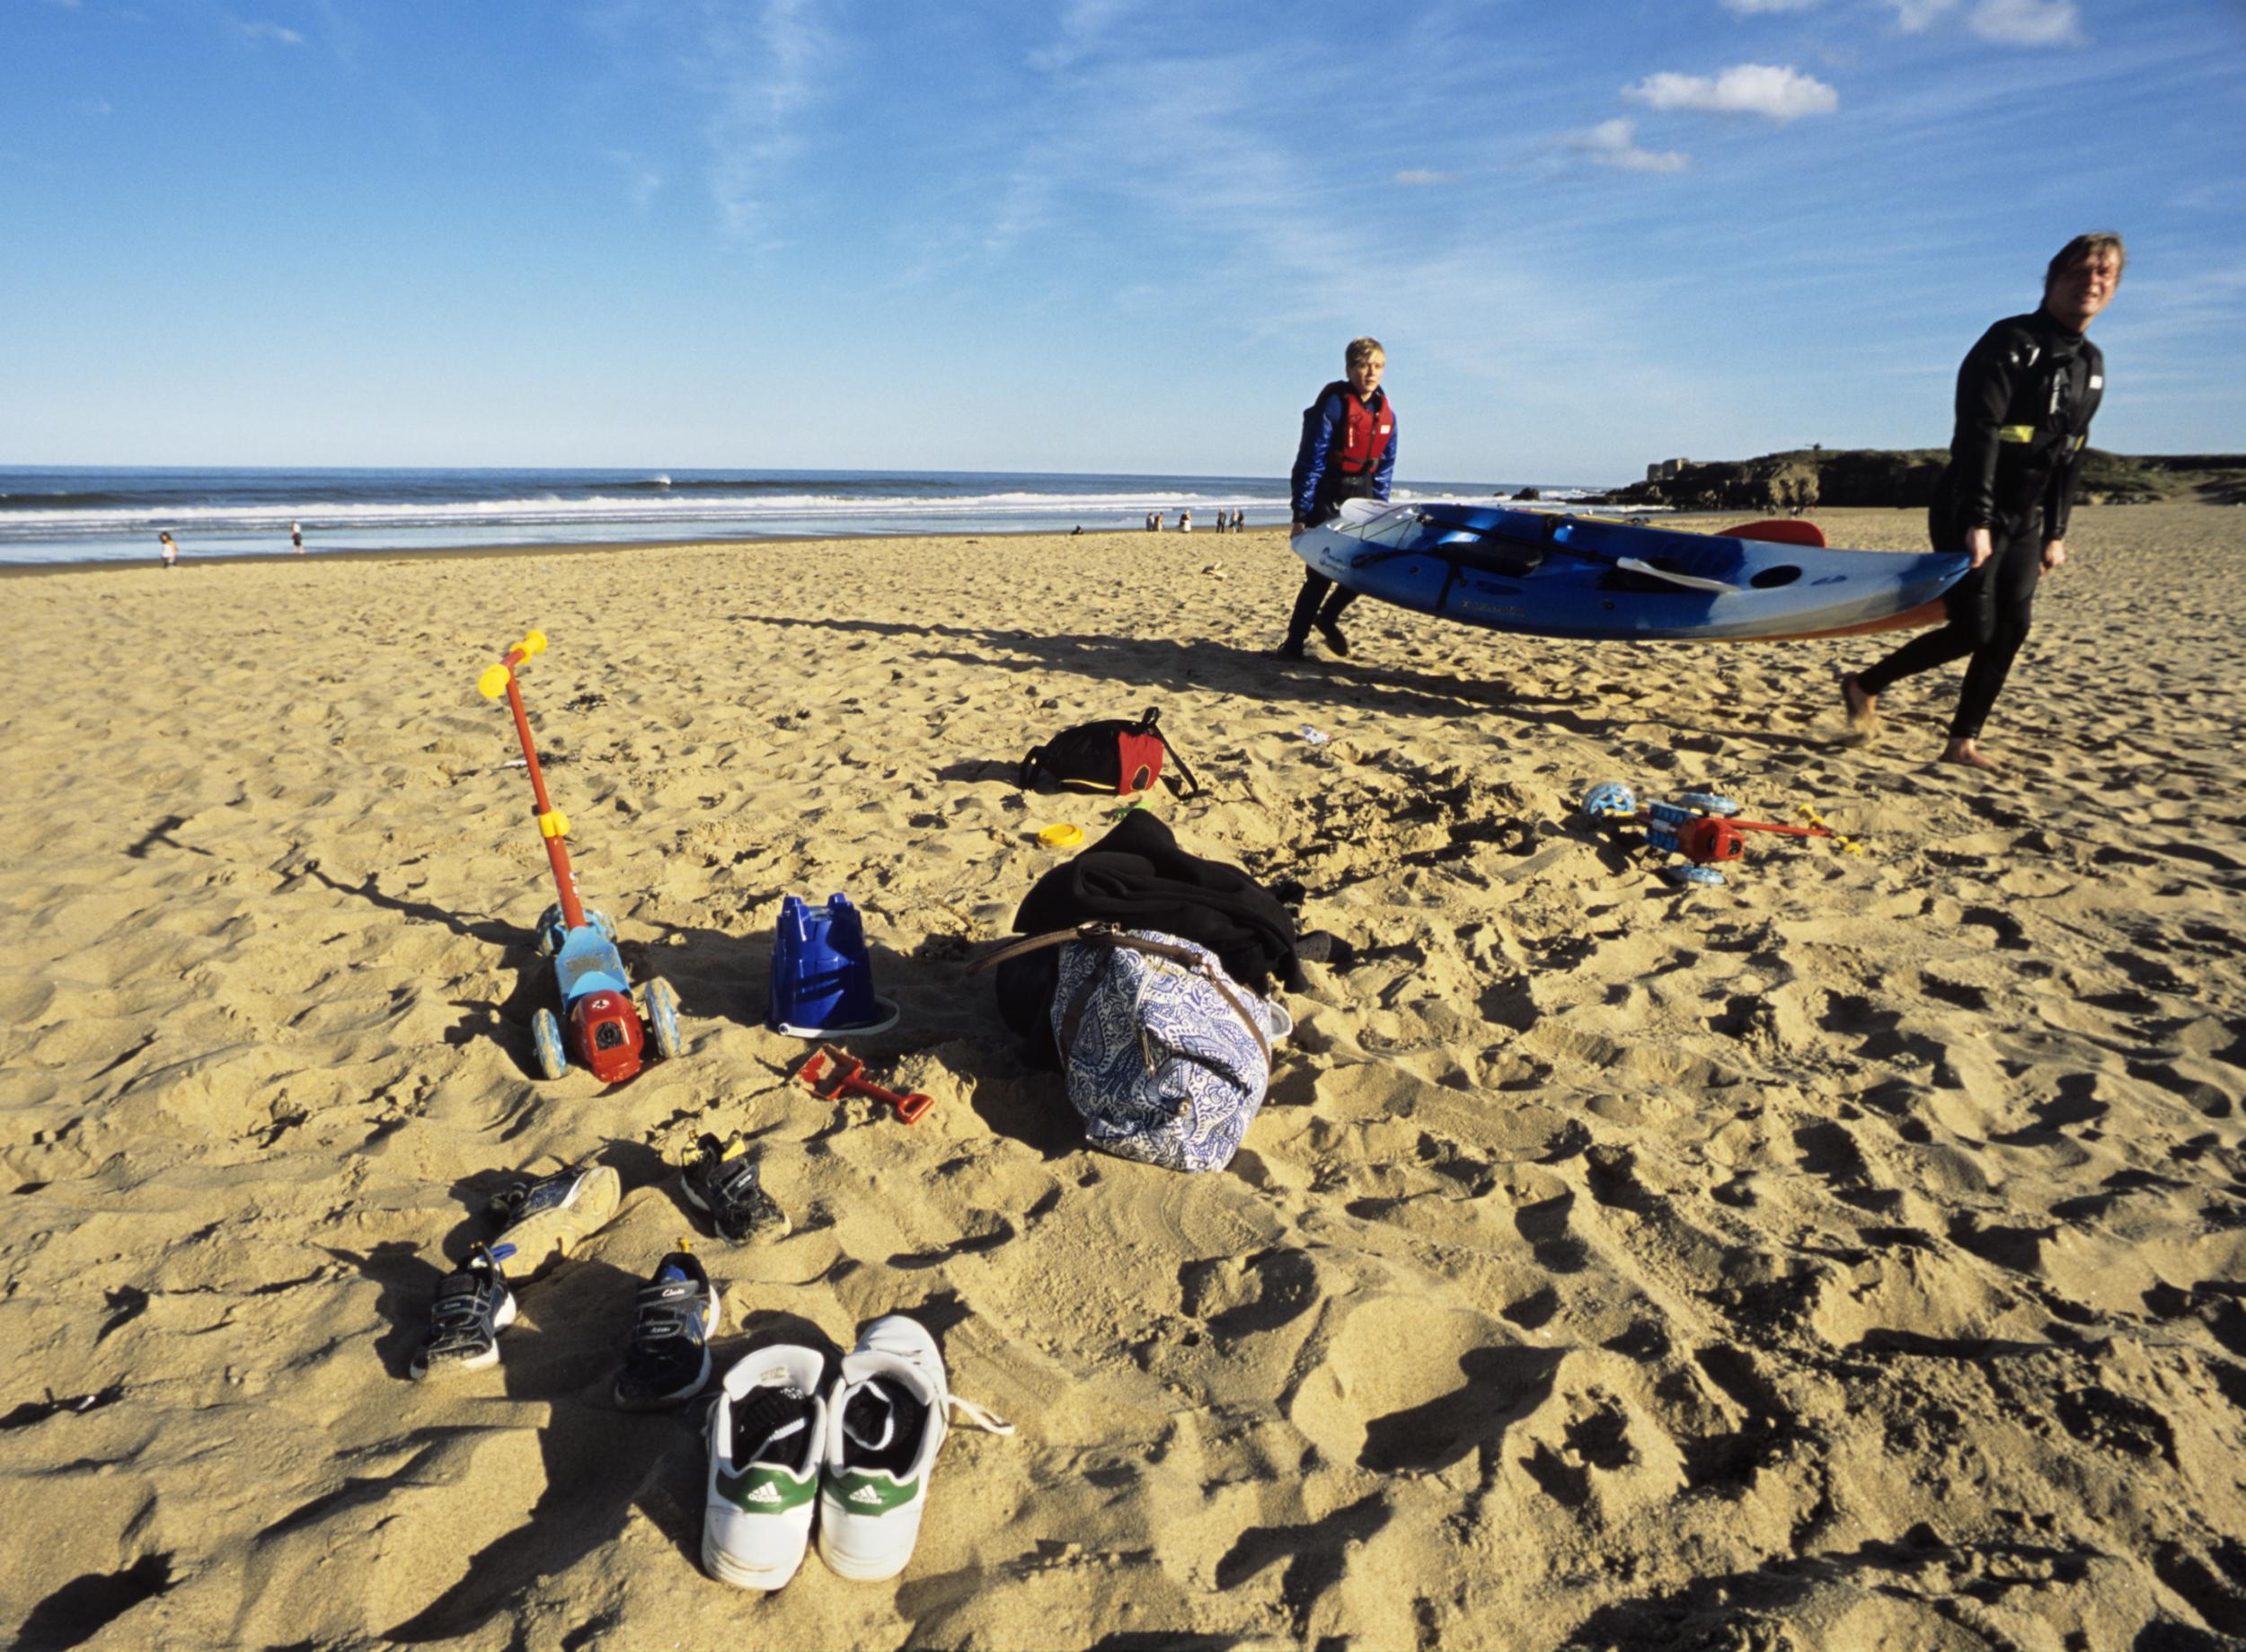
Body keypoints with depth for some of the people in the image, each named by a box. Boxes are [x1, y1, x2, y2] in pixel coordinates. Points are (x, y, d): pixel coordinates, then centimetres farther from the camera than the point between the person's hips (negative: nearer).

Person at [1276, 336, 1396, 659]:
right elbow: (1310, 462, -14)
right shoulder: (1332, 406, -13)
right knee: (1322, 572, -7)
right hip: (1328, 495, -6)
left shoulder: (1386, 413, 5)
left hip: (1362, 494, 6)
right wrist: (1300, 515, -17)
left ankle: (1328, 617, 26)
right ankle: (1294, 641, 6)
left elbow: (1384, 467, 12)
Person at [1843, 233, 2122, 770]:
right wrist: (1977, 522, -26)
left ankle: (1963, 741, 6)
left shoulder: (2090, 363, 13)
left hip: (2024, 521, 8)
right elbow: (1978, 435, -20)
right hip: (1970, 514, -7)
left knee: (2010, 630, 0)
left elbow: (2068, 456, 17)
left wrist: (2055, 533, 13)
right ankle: (1864, 686, 7)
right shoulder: (2010, 343, -11)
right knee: (1973, 631, -10)